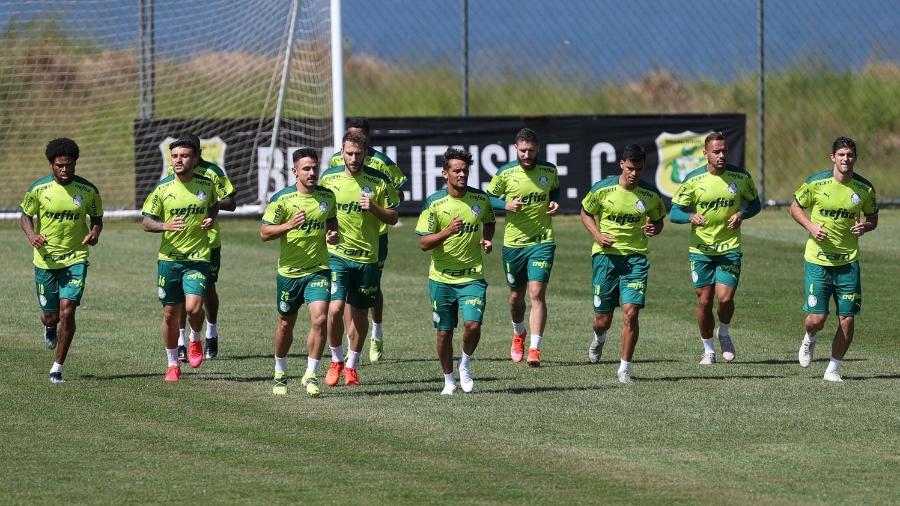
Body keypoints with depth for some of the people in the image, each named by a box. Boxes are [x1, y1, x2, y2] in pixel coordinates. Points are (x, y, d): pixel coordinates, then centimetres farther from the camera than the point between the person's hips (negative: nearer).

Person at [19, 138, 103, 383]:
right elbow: (25, 216, 6)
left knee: (67, 311, -14)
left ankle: (57, 368, -2)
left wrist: (95, 233, -14)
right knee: (51, 316, 7)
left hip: (76, 259, -1)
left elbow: (97, 218, 9)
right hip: (46, 259, 1)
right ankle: (49, 327, 49)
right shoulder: (38, 189, -6)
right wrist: (32, 236, -14)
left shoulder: (88, 190, -5)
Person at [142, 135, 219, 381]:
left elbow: (214, 205, 21)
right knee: (170, 313, 7)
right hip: (169, 257, 1)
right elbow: (147, 222, 0)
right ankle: (173, 364, 25)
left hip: (198, 258, -1)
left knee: (193, 307, -19)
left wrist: (211, 220, -2)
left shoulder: (207, 185, -1)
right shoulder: (163, 187, -4)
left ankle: (195, 340, 14)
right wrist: (165, 225, -21)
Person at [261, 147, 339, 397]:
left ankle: (311, 376, -5)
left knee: (319, 320, -17)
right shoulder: (282, 198, -11)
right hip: (289, 271, -1)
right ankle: (280, 374, 35)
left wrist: (333, 233, -3)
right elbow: (264, 232, -11)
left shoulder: (327, 195, 1)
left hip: (319, 270, 1)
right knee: (286, 324, 13)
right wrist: (289, 225, -26)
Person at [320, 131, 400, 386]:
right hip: (337, 253, -1)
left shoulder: (378, 181, -1)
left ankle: (351, 365, 26)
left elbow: (393, 217, 3)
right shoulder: (328, 178, 1)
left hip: (367, 257, 1)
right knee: (335, 308, -15)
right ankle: (336, 360, 6)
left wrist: (373, 208, -15)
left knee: (360, 314, 9)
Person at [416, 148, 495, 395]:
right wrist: (447, 232, -26)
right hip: (441, 279, -1)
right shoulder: (434, 203, -8)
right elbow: (424, 243, -9)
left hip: (472, 277, 1)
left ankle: (465, 364, 12)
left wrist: (487, 240, 3)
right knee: (444, 332, 6)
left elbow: (489, 222, 23)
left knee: (472, 324, -17)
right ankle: (449, 380, 25)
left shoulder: (480, 199, 1)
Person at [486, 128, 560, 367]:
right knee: (516, 296, 13)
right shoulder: (505, 173, -6)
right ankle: (518, 334, 44)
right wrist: (506, 205, -14)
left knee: (537, 293, -14)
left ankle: (534, 349, -16)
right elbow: (488, 199, 5)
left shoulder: (549, 171, -1)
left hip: (542, 241, -1)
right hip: (513, 242, 1)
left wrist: (555, 203, -2)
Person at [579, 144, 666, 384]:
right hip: (606, 255, 0)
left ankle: (624, 369, -3)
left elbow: (658, 220, 13)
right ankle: (599, 339, 44)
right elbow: (585, 213, 8)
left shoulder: (650, 195, -2)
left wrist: (654, 229, -11)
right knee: (603, 318, 5)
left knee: (630, 312, -14)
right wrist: (598, 235, -8)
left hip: (636, 258, 0)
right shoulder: (602, 189, -6)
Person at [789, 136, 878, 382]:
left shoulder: (865, 188, -1)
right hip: (817, 260, -2)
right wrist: (811, 226, -11)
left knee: (847, 319, -2)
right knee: (816, 319, -7)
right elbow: (795, 207, 6)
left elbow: (873, 218, 13)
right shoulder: (816, 183, -7)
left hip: (848, 262, 2)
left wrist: (865, 226, -10)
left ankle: (833, 368, 15)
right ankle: (809, 339, 30)